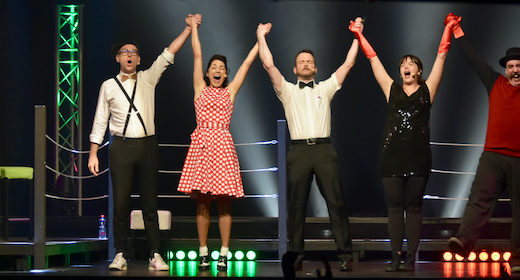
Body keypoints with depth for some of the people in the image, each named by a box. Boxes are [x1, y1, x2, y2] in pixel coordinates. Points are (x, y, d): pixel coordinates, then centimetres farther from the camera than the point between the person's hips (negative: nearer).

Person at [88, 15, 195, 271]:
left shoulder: (148, 79, 10)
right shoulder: (109, 86, 9)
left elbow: (168, 54, 7)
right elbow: (100, 122, 8)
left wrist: (189, 29, 0)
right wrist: (93, 154, 3)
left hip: (146, 145, 1)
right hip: (121, 146, -1)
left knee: (150, 202, 1)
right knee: (120, 202, -3)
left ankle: (155, 255, 2)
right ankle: (120, 255, 4)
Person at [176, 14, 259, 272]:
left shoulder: (230, 91, 14)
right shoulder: (200, 89, 13)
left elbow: (248, 62, 17)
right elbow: (197, 55, 14)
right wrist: (193, 27, 18)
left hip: (223, 146, 0)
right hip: (201, 144, 0)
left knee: (224, 201, -2)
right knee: (202, 202, 1)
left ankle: (224, 254, -1)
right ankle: (203, 253, 5)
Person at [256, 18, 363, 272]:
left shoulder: (325, 88, 19)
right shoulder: (287, 90, 17)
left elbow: (348, 64, 16)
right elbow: (268, 65, 8)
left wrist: (357, 35, 17)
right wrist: (261, 37, 12)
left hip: (324, 149, 0)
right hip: (299, 150, 0)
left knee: (336, 202, -6)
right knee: (296, 205, 1)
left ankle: (345, 254, -6)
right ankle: (296, 255, 6)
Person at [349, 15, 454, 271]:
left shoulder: (427, 89, 10)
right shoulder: (392, 89, 13)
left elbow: (441, 56, 10)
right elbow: (373, 58, 18)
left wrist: (449, 29, 9)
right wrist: (359, 34, 21)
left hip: (418, 157, -2)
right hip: (392, 155, 2)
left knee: (414, 207, 0)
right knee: (395, 207, 1)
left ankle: (411, 258, 0)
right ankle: (396, 258, 2)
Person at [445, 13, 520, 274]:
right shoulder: (496, 83, 15)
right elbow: (474, 59, 21)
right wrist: (458, 33, 25)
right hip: (493, 155, 1)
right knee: (479, 198, -14)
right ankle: (464, 241, -28)